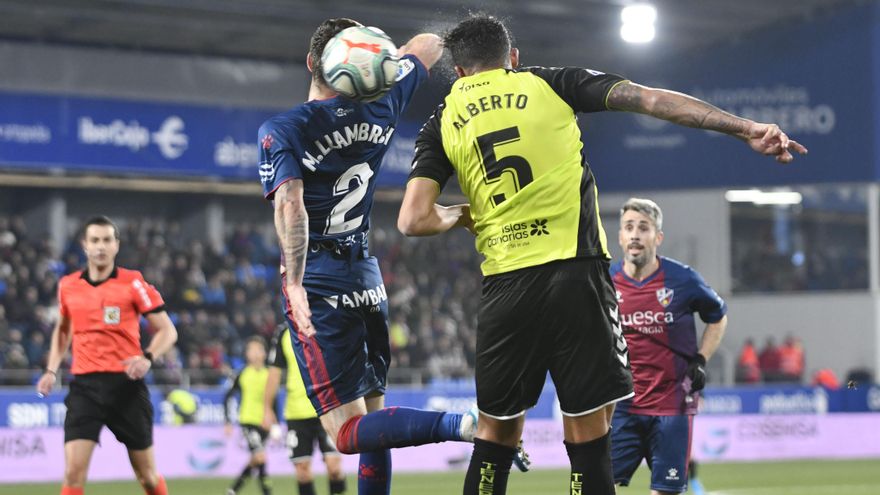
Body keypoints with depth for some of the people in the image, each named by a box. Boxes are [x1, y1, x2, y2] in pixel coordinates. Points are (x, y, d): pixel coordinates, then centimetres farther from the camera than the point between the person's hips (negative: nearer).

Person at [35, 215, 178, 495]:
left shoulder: (132, 283, -2)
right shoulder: (68, 286, 7)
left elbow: (167, 331, -1)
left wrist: (147, 358, -19)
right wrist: (52, 370, 14)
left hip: (126, 384, -2)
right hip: (85, 385, 2)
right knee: (73, 472, -13)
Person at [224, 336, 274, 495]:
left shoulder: (268, 375, 4)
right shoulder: (243, 374, -4)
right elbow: (228, 397, 2)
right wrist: (228, 422, -2)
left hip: (264, 422, 4)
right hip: (248, 421, -4)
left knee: (255, 461, 9)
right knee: (260, 457, -19)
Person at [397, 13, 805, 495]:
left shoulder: (442, 123, 10)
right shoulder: (550, 84, 9)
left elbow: (414, 220, -2)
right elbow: (652, 99, 1)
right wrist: (745, 128, 0)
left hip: (505, 286, 1)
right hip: (576, 272, -1)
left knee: (495, 435, 12)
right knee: (588, 438, 0)